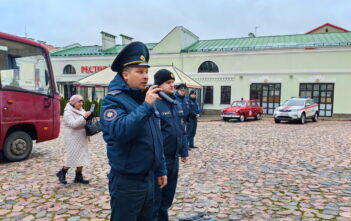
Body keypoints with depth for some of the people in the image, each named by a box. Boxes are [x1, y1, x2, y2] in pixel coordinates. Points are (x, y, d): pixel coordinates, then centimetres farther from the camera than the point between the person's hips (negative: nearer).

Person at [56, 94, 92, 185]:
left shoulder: (81, 110, 12)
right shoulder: (68, 112, -11)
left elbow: (85, 123, 19)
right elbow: (73, 124, -25)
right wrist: (84, 116, -30)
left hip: (82, 139, 8)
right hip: (73, 139, -8)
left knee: (81, 157, 8)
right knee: (73, 158, -6)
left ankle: (78, 177, 16)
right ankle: (62, 173, 15)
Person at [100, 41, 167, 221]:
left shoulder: (145, 99, 9)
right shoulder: (113, 100, -14)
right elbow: (119, 132, -32)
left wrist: (160, 169, 13)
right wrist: (146, 107, -29)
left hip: (148, 178, 8)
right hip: (127, 182, -7)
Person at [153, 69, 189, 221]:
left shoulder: (177, 104, 10)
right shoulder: (154, 104, -16)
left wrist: (184, 152, 14)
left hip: (174, 158, 8)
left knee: (168, 196, 21)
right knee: (155, 198, 6)